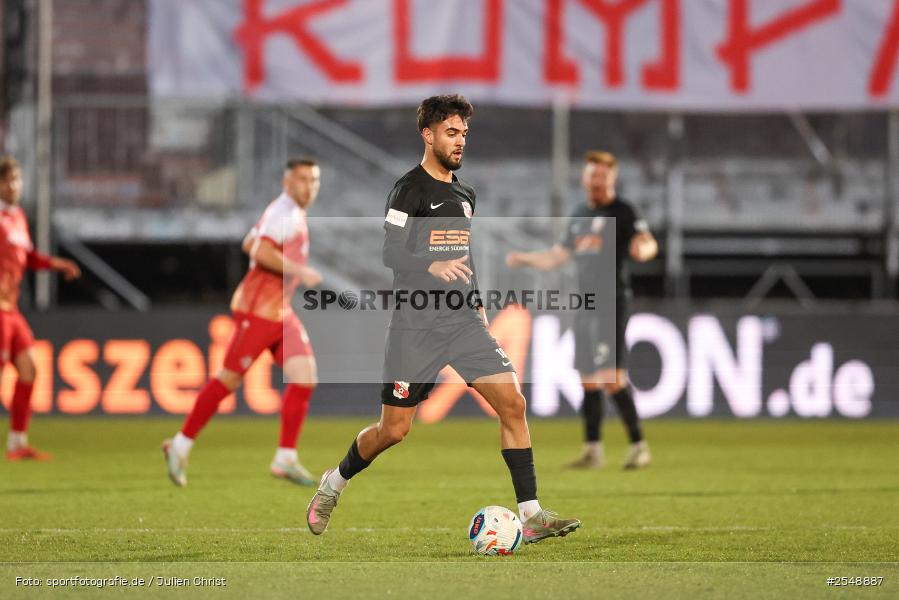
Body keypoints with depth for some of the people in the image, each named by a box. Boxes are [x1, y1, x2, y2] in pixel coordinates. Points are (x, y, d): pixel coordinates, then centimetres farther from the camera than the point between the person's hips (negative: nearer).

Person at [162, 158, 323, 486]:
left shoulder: (293, 213, 17)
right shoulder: (284, 212, -14)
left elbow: (249, 244, 27)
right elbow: (261, 252, -28)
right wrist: (300, 272, -24)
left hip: (281, 312, 9)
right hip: (257, 310, -9)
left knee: (305, 377, -3)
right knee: (229, 379, -3)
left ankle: (285, 459, -2)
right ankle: (181, 445, 10)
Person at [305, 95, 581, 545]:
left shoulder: (464, 195, 16)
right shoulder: (409, 190, -6)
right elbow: (391, 254, -14)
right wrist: (432, 267, -31)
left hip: (464, 322, 6)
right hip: (416, 326, -6)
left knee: (512, 402, -12)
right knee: (394, 430, -1)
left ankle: (530, 516, -12)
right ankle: (334, 483, 28)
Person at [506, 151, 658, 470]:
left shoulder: (622, 211, -4)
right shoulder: (580, 216, 19)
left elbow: (648, 242, -21)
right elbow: (557, 257, 30)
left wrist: (643, 248, -42)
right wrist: (524, 258, 24)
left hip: (611, 300, -8)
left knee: (612, 378, -16)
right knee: (589, 380, 9)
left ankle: (638, 445, -10)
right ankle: (593, 450, 15)